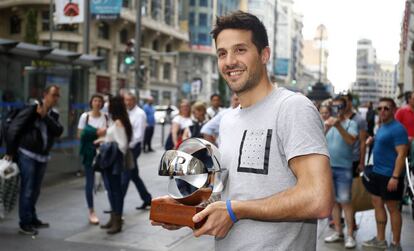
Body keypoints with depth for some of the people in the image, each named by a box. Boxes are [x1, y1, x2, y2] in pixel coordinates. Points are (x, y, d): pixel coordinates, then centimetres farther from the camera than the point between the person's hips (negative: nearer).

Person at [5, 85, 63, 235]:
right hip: (27, 155, -6)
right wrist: (10, 152, -11)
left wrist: (45, 116, -19)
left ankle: (32, 219, 24)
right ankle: (25, 224, 0)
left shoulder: (54, 116, 8)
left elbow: (58, 131, -11)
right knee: (27, 190, -6)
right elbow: (13, 129, -11)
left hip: (43, 157, 6)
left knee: (35, 190, 13)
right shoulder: (31, 110, -10)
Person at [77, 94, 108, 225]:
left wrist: (105, 133, -11)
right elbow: (80, 135, -2)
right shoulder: (85, 116, -1)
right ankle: (91, 212, 14)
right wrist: (96, 133, -11)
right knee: (90, 182, 3)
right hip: (89, 152, -1)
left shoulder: (105, 117, 5)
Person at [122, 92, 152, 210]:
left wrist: (129, 146, -18)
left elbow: (139, 134, -16)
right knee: (134, 175, 14)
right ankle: (147, 199, 25)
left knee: (125, 176, -6)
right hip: (126, 147, 9)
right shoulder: (127, 113, 13)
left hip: (133, 147, -8)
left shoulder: (139, 114, -11)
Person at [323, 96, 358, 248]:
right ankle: (338, 232, 20)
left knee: (345, 201, -4)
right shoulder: (327, 123, 8)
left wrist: (339, 126, -31)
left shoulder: (351, 124, -3)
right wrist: (326, 128, -23)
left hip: (344, 168, -4)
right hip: (328, 167, 4)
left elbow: (352, 140, -20)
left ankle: (350, 235, 2)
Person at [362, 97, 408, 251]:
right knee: (377, 204, 14)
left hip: (390, 175, -9)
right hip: (377, 172, 9)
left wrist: (395, 177, -25)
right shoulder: (381, 127, 12)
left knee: (392, 208, 0)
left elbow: (401, 154, -21)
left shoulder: (397, 128, -16)